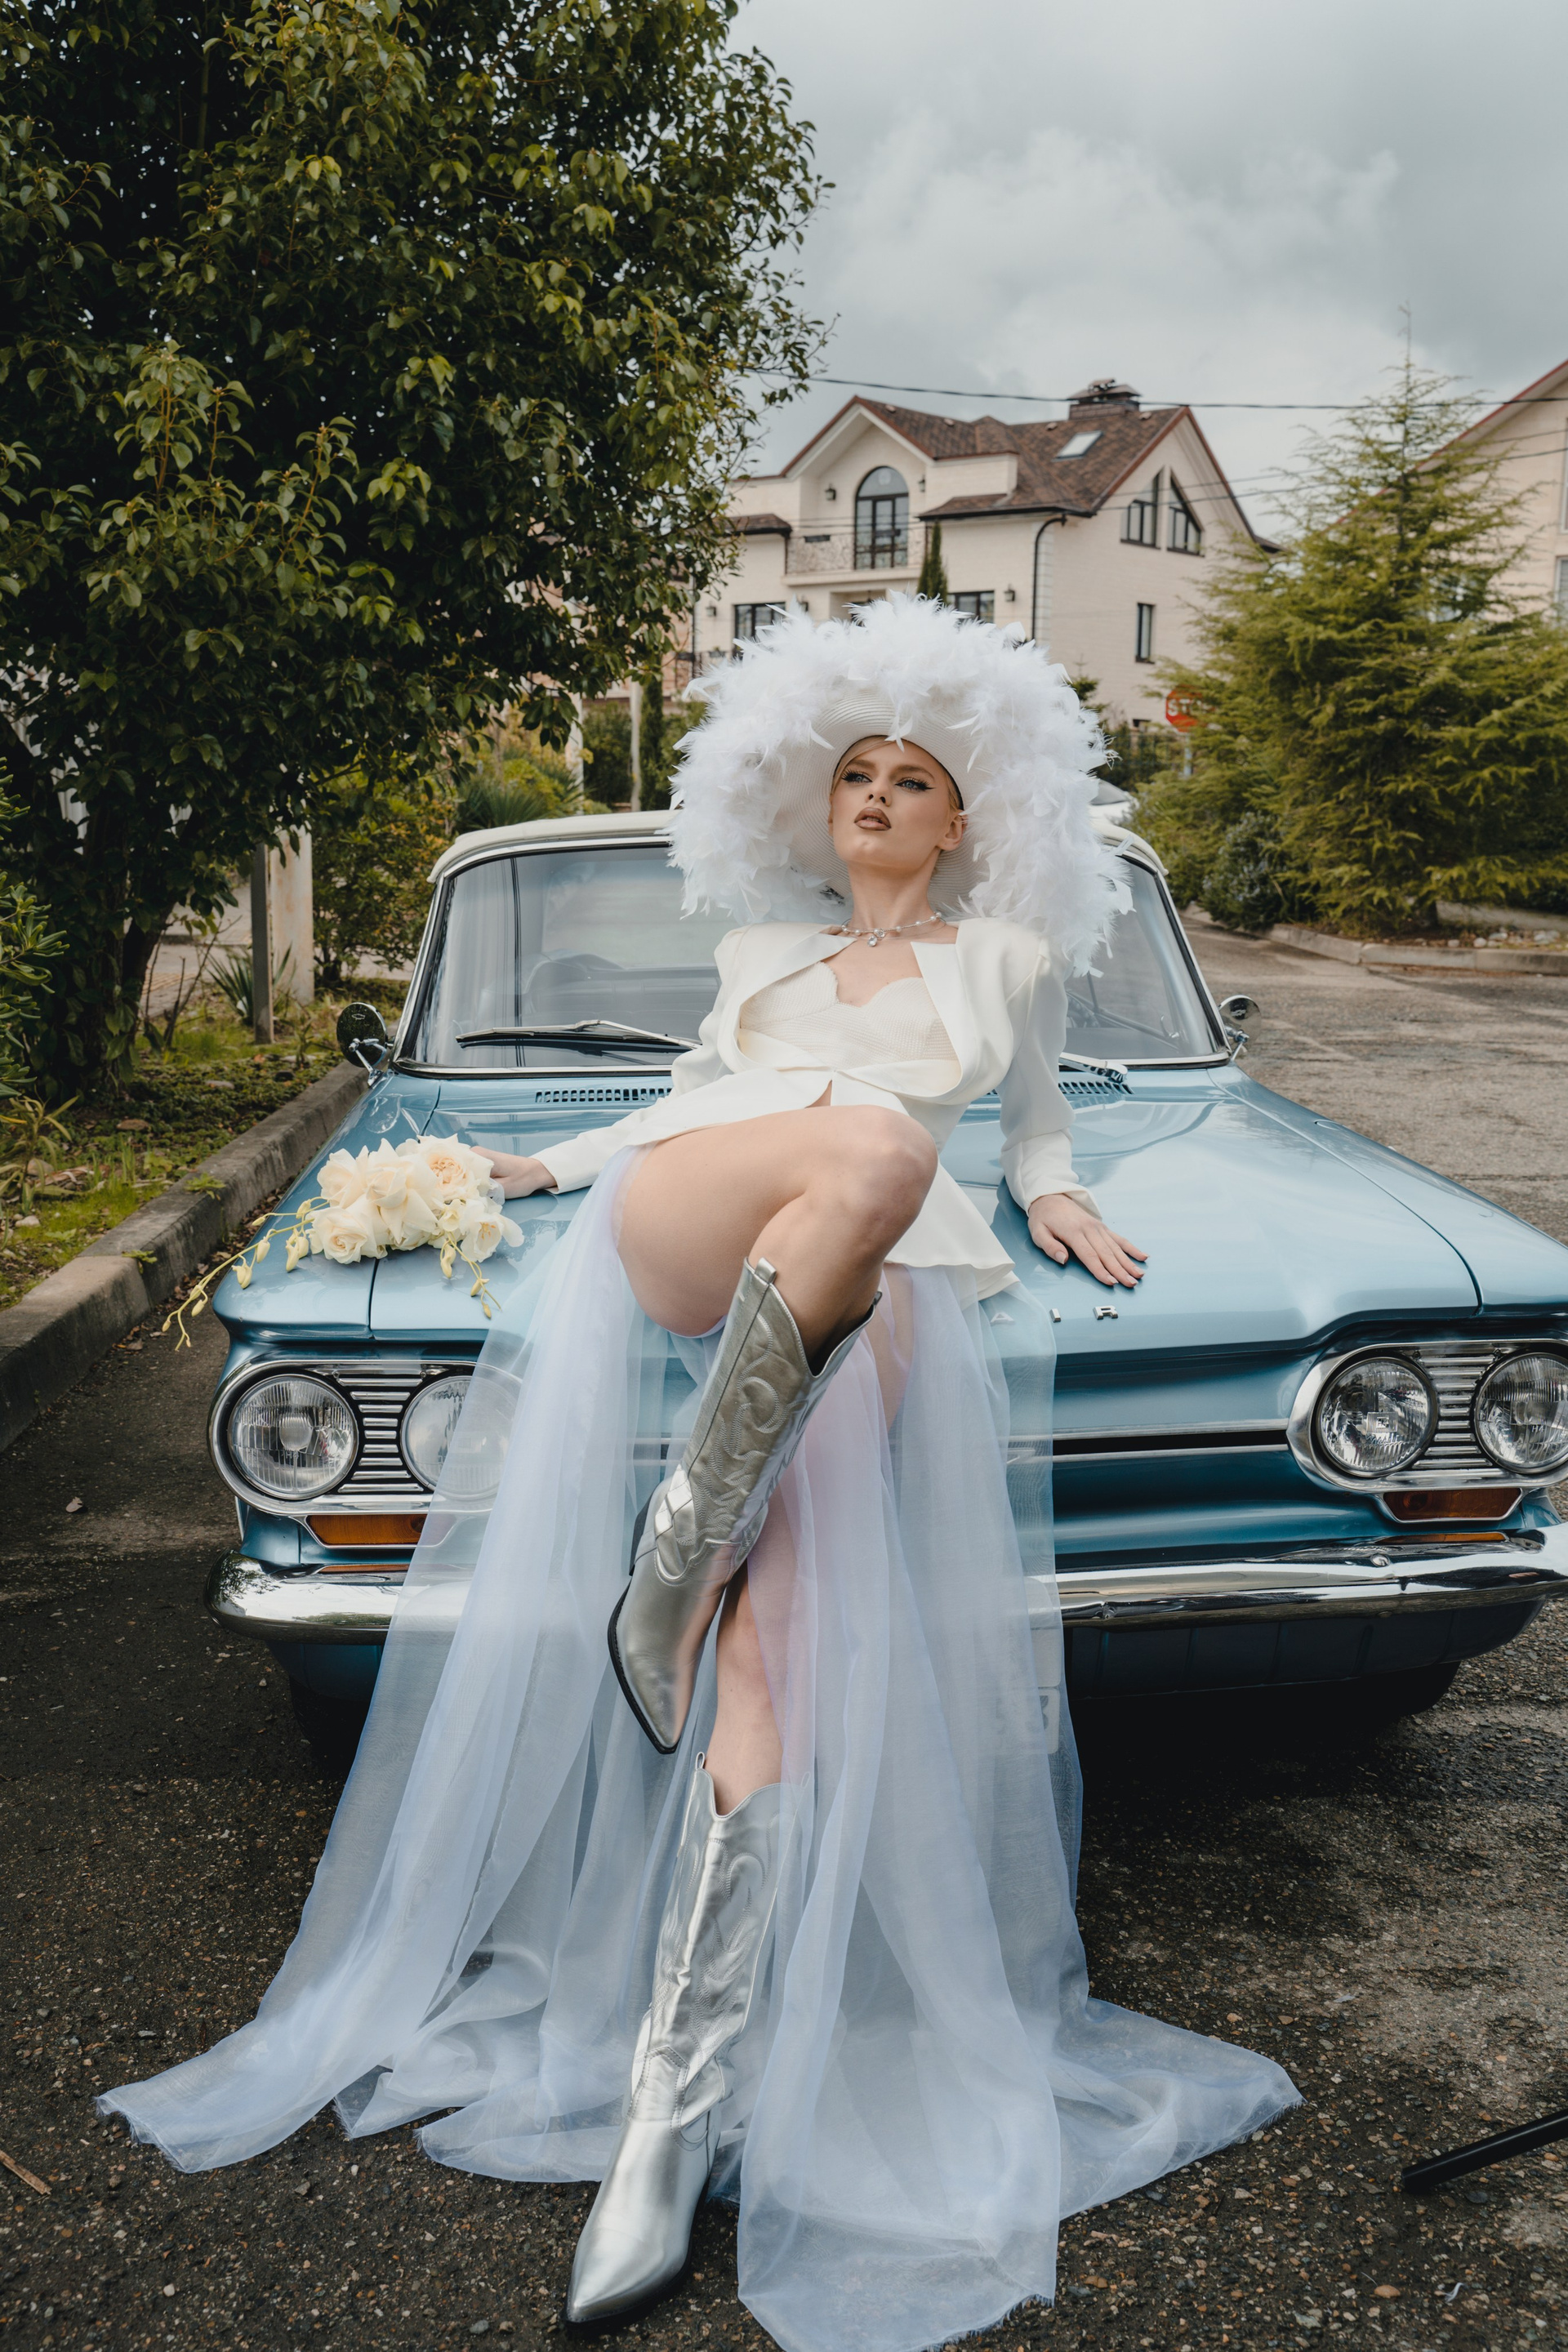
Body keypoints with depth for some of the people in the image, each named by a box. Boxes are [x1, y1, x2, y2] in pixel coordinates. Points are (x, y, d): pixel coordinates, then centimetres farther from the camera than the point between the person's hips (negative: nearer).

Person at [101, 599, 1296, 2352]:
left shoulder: (1010, 956, 28)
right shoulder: (759, 953, 32)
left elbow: (1036, 1124, 35)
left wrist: (1056, 1198, 16)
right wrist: (552, 1161, 33)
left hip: (869, 1288, -1)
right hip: (668, 1238, 2)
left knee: (787, 1620, -27)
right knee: (871, 1148, -36)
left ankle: (674, 2101, -29)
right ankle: (677, 1548, -32)